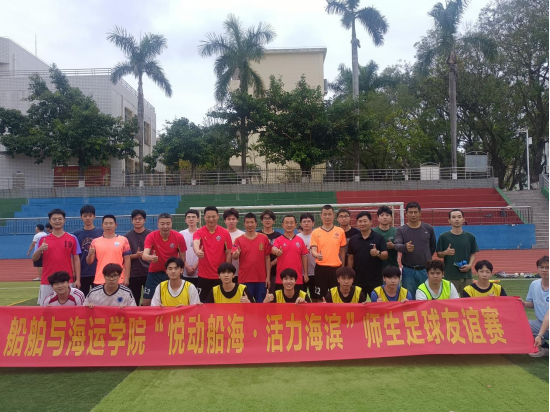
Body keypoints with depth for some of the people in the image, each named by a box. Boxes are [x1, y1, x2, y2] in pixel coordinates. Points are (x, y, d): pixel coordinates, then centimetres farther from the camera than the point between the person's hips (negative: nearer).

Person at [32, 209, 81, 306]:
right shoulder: (43, 239, 7)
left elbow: (76, 259, 3)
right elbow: (34, 259, 4)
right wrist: (40, 249, -18)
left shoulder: (72, 239, 3)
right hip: (47, 282, 1)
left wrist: (77, 279, -4)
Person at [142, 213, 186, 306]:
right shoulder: (151, 236, -16)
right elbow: (144, 255, -30)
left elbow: (182, 258, -3)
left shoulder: (179, 237, -14)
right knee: (146, 303, 2)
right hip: (155, 272, 0)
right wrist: (151, 257, -52)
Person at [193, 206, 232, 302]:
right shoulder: (199, 232, -3)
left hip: (220, 276, 0)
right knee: (202, 302, 7)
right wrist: (197, 251, -48)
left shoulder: (225, 233, -1)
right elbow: (195, 243, -25)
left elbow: (228, 253, 2)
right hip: (203, 276, 0)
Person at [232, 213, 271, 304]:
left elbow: (267, 258, 5)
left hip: (261, 279, 1)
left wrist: (268, 276, 1)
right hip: (245, 279, -1)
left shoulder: (264, 238, 3)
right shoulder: (239, 240, 2)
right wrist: (236, 254, -32)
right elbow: (234, 257, -8)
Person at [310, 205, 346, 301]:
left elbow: (342, 251, 10)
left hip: (336, 268, 1)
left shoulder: (340, 231, 5)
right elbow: (313, 250, -4)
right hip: (321, 268, 0)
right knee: (319, 297, 4)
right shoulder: (315, 232, 3)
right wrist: (316, 255, -26)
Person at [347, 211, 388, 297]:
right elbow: (350, 258, 9)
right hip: (358, 279, 3)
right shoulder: (353, 240, 6)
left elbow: (385, 255, -6)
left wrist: (378, 253, -28)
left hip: (375, 279, -3)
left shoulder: (379, 238, -3)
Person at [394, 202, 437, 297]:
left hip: (425, 270, 1)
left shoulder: (428, 228, 3)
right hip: (408, 271, -1)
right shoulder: (401, 230, -4)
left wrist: (427, 258, 12)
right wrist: (405, 247, -40)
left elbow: (433, 246, 14)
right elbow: (397, 245, -20)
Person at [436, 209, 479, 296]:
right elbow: (439, 254, 3)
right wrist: (446, 252, -18)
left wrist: (470, 265, -6)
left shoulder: (470, 237, 5)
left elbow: (473, 254, 11)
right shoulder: (443, 237, -1)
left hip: (467, 275, 2)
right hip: (450, 276, -2)